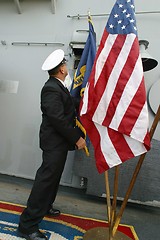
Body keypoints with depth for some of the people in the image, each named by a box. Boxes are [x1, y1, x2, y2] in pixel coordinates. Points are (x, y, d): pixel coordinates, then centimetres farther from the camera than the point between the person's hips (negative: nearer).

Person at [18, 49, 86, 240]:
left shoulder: (57, 86, 12)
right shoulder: (51, 88, -21)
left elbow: (70, 105, 18)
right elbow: (58, 119, -25)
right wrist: (77, 138, -20)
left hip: (59, 141, 11)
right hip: (54, 142, -11)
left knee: (53, 176, 22)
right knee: (46, 179, -5)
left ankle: (45, 206, 41)